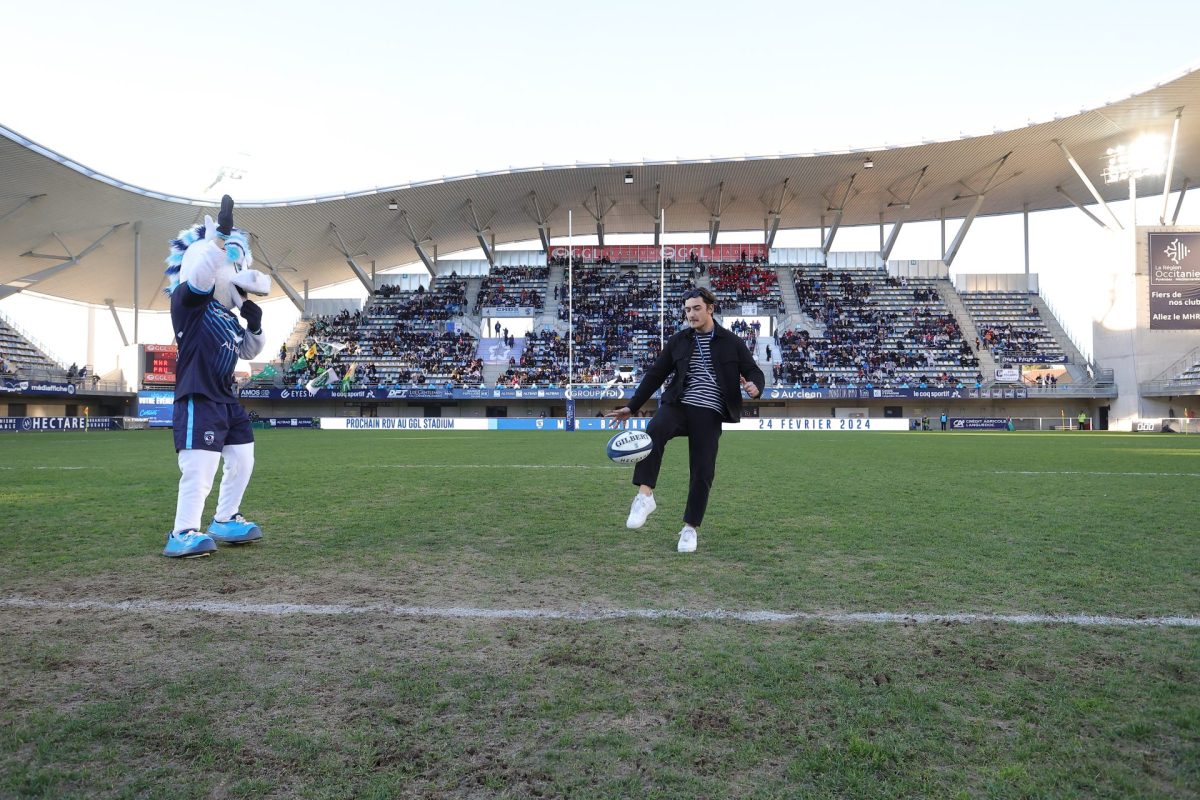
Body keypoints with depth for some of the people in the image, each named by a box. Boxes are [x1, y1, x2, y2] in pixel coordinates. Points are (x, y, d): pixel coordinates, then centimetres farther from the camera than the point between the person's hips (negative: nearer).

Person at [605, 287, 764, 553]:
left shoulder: (731, 342, 4)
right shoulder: (678, 341, 10)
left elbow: (754, 372, 6)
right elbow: (655, 374, 14)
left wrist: (755, 387, -20)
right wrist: (632, 407, 11)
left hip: (709, 413, 0)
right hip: (677, 405, 1)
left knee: (703, 472, -3)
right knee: (654, 430, -32)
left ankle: (690, 528, 14)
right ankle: (645, 496, -31)